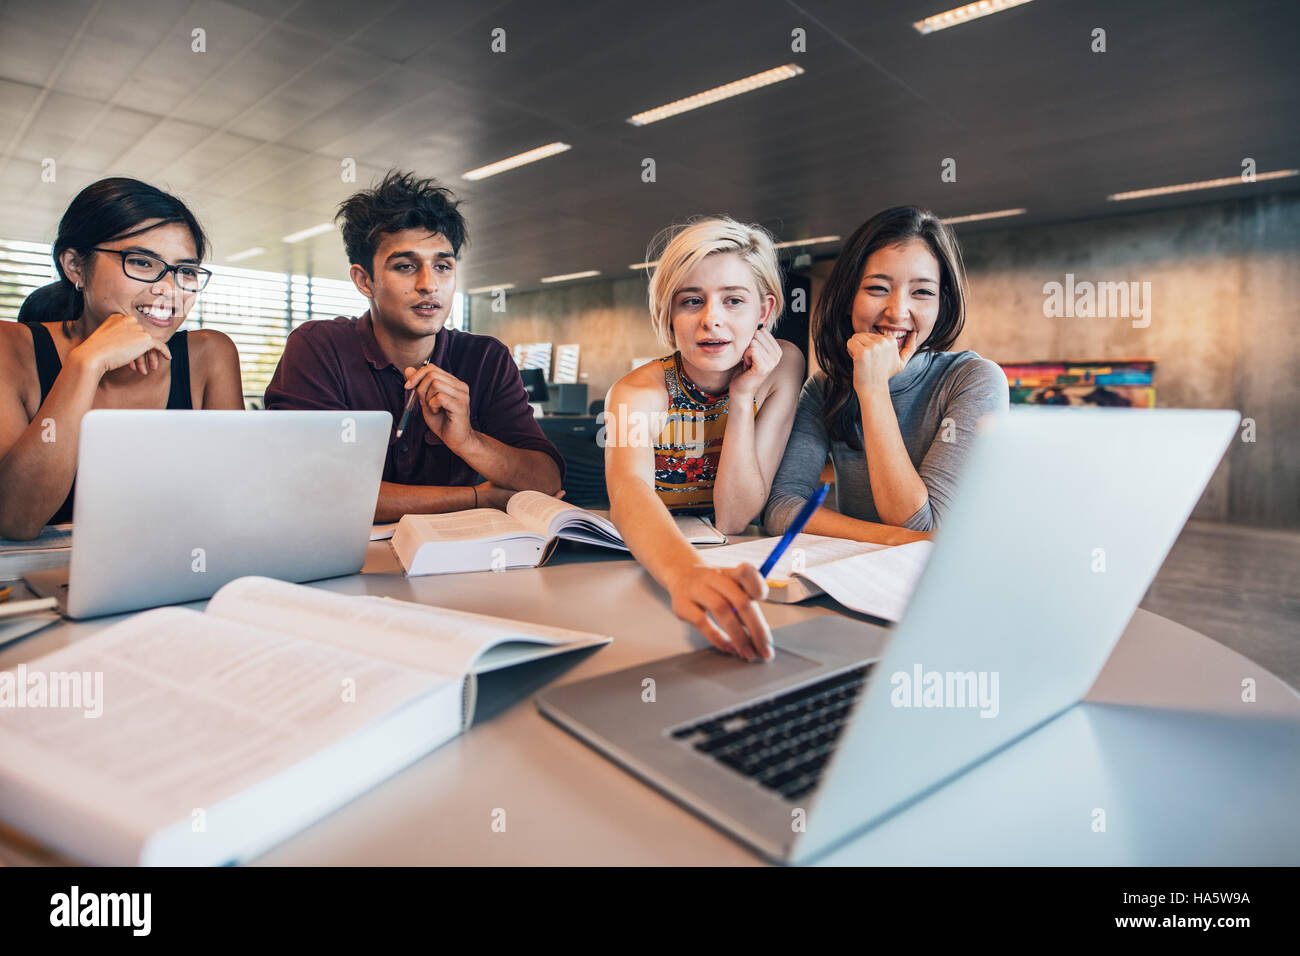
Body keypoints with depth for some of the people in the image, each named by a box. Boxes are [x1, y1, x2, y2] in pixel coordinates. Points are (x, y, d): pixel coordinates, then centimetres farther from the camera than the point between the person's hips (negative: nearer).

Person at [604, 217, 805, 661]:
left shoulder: (782, 368, -9)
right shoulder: (637, 393, -16)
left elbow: (734, 519, -13)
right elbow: (630, 493, -39)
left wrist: (743, 396, -21)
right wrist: (687, 572, -59)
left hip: (732, 563, 1)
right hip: (647, 567, 0)